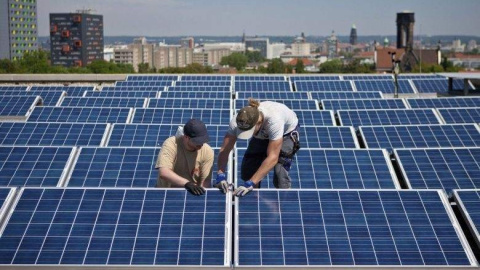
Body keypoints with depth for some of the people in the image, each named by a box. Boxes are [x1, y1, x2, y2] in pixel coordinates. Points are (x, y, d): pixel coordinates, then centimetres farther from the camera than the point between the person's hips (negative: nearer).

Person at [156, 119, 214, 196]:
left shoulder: (207, 152, -12)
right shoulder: (171, 144, -19)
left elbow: (205, 182, -13)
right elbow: (163, 173, -31)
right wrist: (187, 183, -42)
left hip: (193, 195, 0)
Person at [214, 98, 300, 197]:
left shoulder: (274, 120, -45)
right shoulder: (237, 122, -33)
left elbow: (273, 157, -45)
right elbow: (224, 150, -26)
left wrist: (250, 183, -48)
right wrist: (220, 175, -42)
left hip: (286, 132, -4)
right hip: (263, 135, 4)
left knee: (280, 173, -21)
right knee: (248, 170, -8)